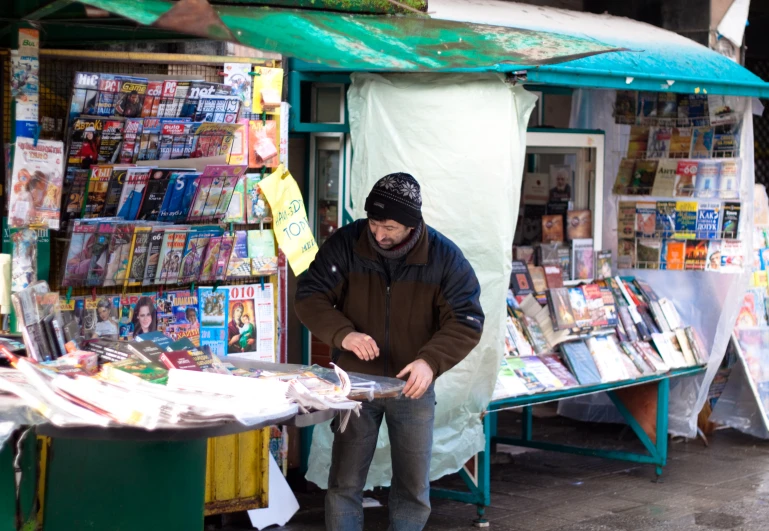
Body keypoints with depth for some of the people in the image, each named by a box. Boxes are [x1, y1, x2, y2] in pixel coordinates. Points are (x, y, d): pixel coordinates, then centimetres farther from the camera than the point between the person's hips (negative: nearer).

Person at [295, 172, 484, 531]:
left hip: (413, 385, 0)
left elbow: (466, 322, -11)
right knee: (346, 482, 4)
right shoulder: (346, 244, -10)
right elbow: (309, 296, -8)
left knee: (414, 487, 8)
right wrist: (343, 334, -28)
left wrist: (430, 361, -30)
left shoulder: (445, 257, -11)